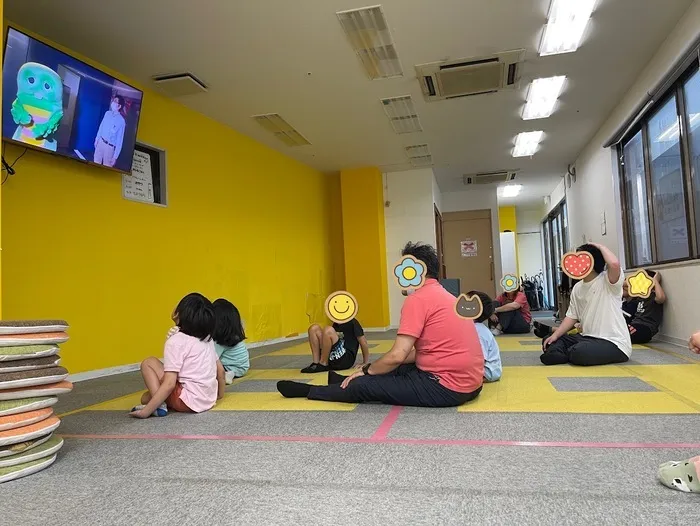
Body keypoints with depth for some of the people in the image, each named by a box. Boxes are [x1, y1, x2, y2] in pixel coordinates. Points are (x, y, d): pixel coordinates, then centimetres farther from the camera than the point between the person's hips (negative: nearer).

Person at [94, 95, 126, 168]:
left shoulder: (121, 121, -20)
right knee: (96, 163, 18)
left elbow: (119, 140, -16)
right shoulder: (107, 113, -4)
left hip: (110, 147, -5)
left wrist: (115, 156, -15)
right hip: (100, 142, 5)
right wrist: (96, 139, 17)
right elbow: (101, 127, 10)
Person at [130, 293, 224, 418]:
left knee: (148, 363, -1)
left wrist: (146, 411, -15)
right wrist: (219, 394, 29)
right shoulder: (207, 338, 7)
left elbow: (169, 384, -20)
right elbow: (220, 370, 14)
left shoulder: (176, 341, -14)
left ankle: (159, 405, -11)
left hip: (190, 401, -8)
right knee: (145, 397, 21)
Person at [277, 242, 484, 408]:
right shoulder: (443, 296, 17)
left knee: (364, 385, 1)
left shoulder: (417, 299, -14)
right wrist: (374, 368, 20)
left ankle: (308, 391, 23)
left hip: (447, 387, -9)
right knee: (400, 370, 29)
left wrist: (366, 370, 2)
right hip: (468, 383, 9)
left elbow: (397, 356, -17)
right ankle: (349, 381, 49)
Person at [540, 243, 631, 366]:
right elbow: (572, 316, 11)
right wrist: (555, 335, -3)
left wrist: (600, 247, -17)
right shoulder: (577, 288, 9)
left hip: (613, 343, -7)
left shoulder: (608, 282, -12)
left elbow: (614, 264, -36)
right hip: (587, 338, 7)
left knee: (579, 352, -34)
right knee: (550, 342, 2)